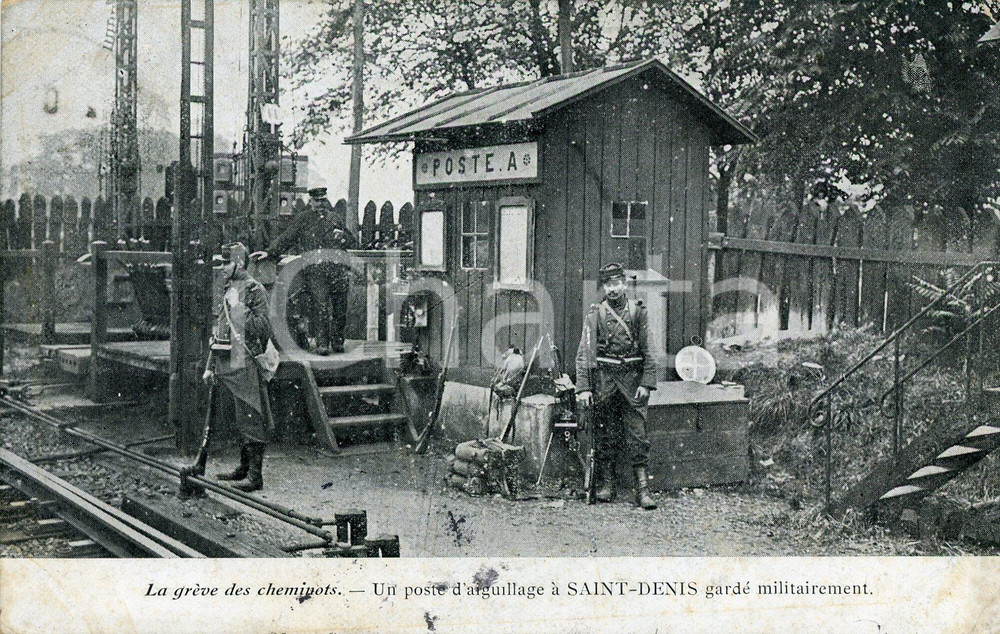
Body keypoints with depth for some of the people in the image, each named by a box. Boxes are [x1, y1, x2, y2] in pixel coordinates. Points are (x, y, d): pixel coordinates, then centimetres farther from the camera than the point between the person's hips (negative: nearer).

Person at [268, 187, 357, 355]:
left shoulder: (335, 218, 18)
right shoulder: (303, 219, 11)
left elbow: (353, 242, 25)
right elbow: (286, 239, 12)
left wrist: (343, 237, 4)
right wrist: (269, 253, 4)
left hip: (338, 269, 3)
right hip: (315, 271, -3)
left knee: (340, 307, 2)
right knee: (320, 306, -12)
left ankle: (337, 341, 15)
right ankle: (322, 343, -7)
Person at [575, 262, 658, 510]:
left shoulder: (638, 311, 6)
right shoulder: (595, 314, 2)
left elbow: (649, 351, 6)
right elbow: (585, 352, -3)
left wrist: (646, 383, -4)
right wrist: (583, 387, -11)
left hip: (632, 378, 0)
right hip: (604, 379, 0)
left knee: (637, 432, -4)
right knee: (603, 434, 5)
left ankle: (642, 489, -3)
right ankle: (606, 484, 16)